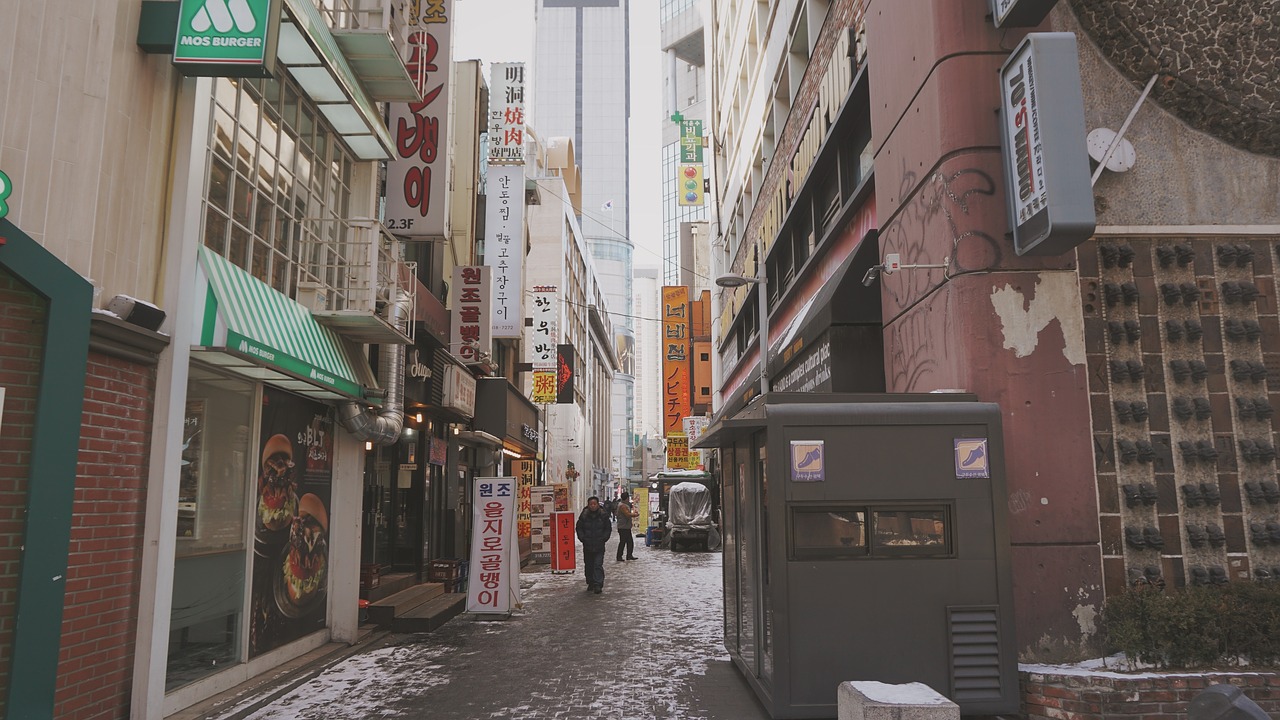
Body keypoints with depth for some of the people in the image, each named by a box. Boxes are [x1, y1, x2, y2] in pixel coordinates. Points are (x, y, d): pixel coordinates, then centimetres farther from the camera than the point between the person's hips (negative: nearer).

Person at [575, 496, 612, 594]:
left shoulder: (603, 515, -2)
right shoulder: (584, 515, -1)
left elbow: (608, 529, 5)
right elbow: (579, 528, 7)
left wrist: (603, 539, -5)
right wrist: (583, 538, -5)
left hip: (599, 546, -2)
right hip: (587, 546, 2)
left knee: (598, 565, -9)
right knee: (588, 565, 11)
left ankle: (598, 585, -10)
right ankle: (590, 583, 25)